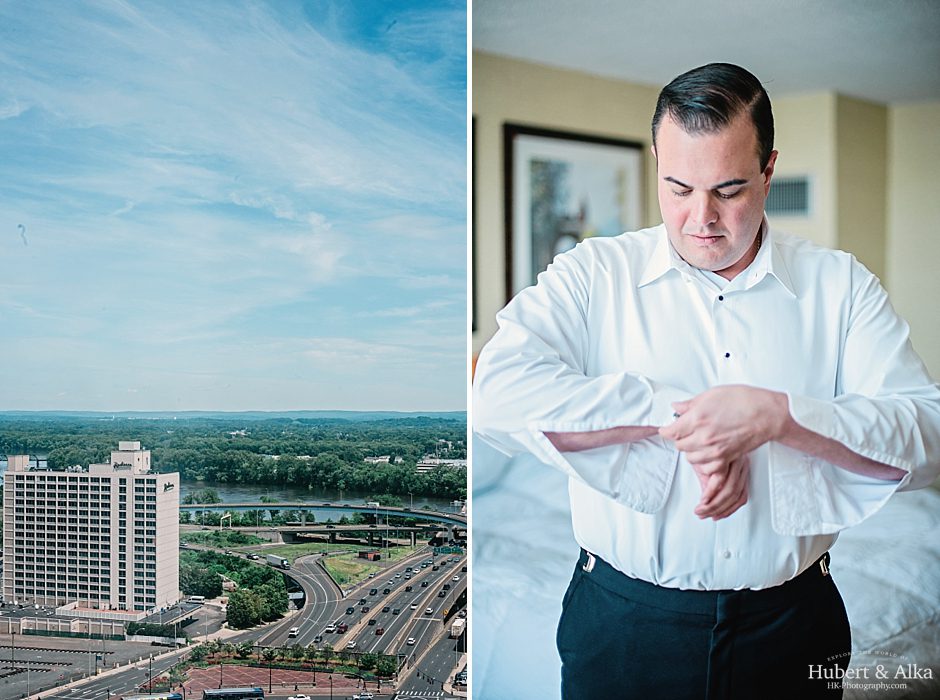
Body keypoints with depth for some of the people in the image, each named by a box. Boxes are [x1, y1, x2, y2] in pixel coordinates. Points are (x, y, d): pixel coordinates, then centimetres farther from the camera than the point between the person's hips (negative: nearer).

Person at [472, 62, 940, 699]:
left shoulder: (840, 284, 0)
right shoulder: (593, 275, -4)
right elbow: (499, 395, -20)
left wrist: (777, 415, -23)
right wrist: (676, 414, -21)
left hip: (791, 629, 2)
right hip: (622, 622, -1)